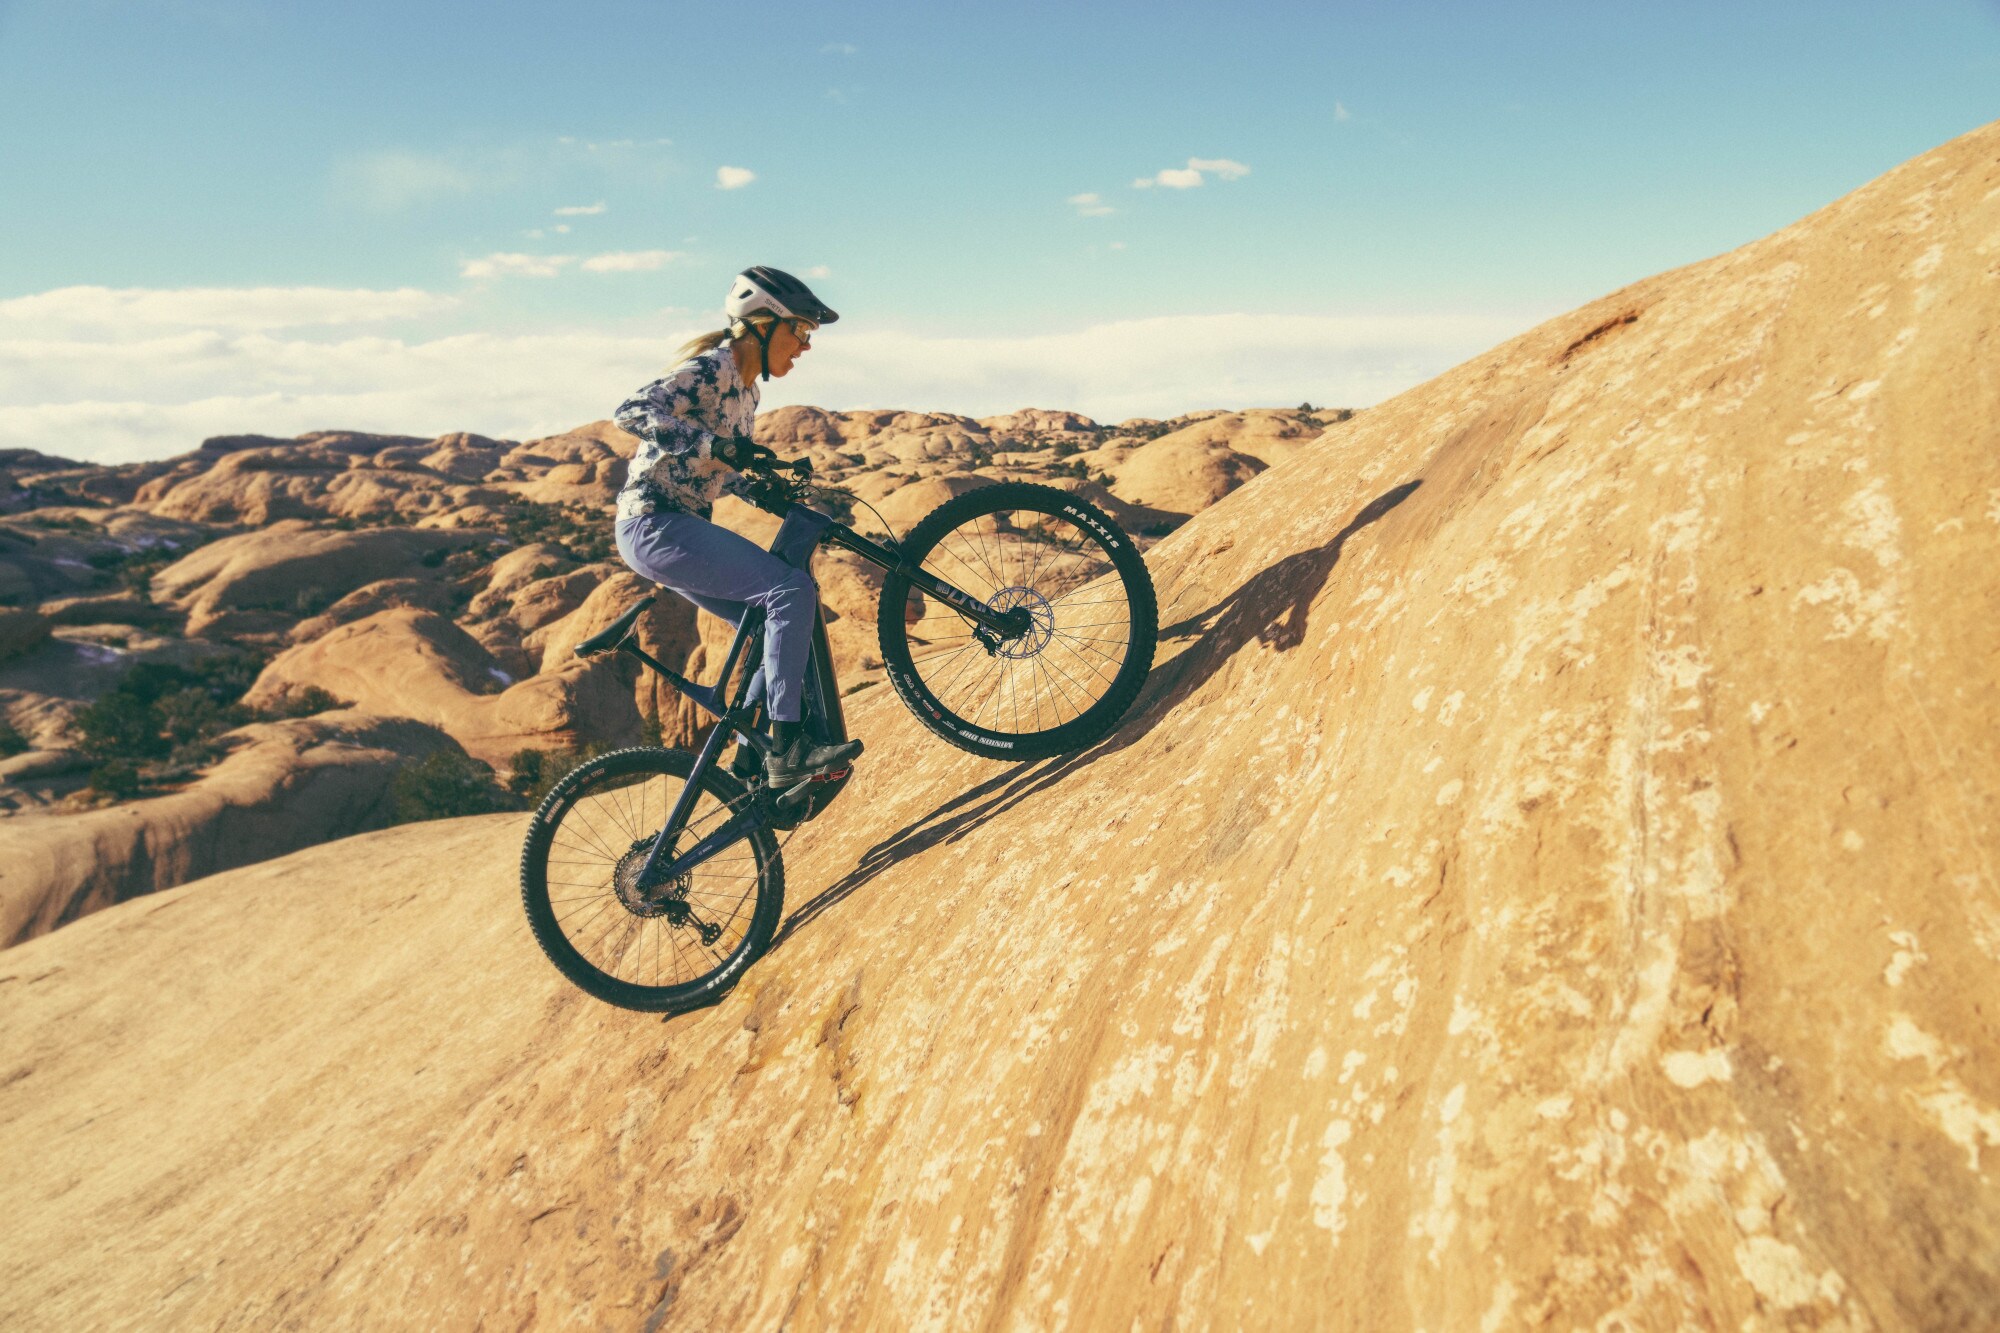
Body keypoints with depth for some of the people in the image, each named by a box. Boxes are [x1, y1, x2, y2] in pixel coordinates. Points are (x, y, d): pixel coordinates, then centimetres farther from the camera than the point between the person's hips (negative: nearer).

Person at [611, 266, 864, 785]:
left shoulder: (746, 390, 16)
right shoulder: (711, 368, -13)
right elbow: (630, 412, -26)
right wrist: (715, 446, -35)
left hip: (676, 528, 10)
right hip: (656, 524, -10)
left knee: (774, 625, 8)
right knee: (792, 590, -20)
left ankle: (754, 762, 15)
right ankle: (787, 744, -19)